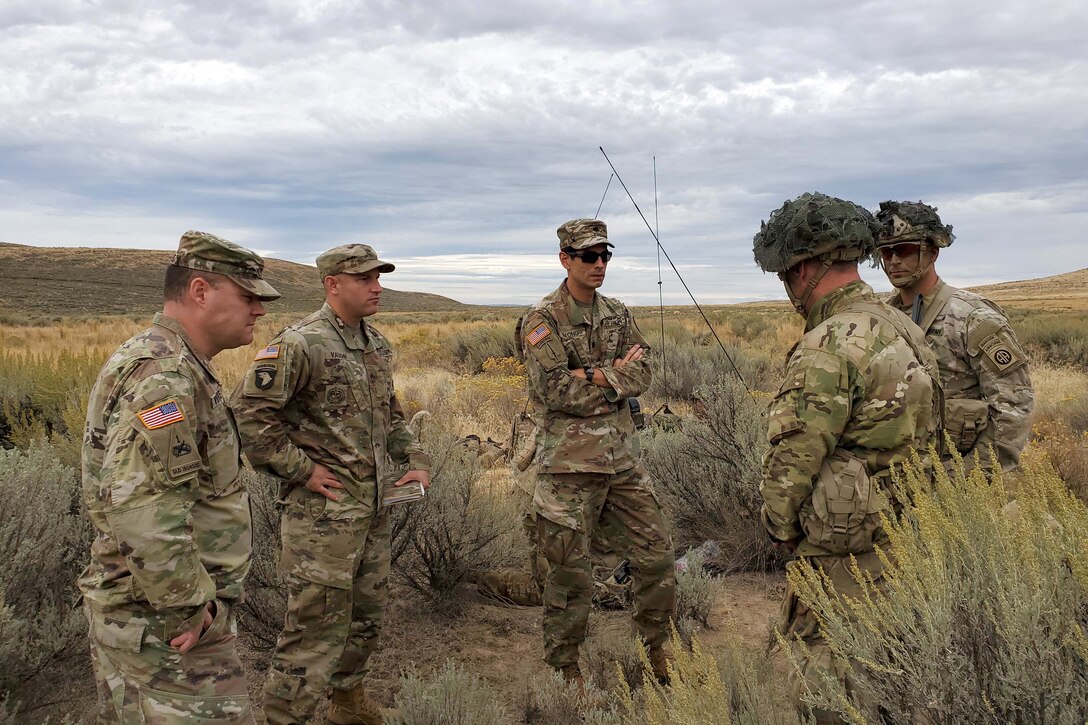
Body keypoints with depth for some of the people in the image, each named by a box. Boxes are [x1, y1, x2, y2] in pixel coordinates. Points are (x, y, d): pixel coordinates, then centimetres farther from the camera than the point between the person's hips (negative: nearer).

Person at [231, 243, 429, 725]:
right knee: (317, 623, -3)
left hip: (373, 505, 9)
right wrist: (300, 469, -18)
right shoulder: (300, 345, -16)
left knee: (367, 613, 21)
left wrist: (415, 460, 10)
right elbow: (248, 412, -20)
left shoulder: (377, 345, 10)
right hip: (323, 509, -8)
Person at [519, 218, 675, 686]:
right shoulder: (542, 320, -9)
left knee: (656, 554, 12)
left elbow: (642, 375, -1)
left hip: (621, 456, 6)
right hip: (569, 462, -6)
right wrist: (616, 374, -12)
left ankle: (657, 647, 33)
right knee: (570, 572, 5)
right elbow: (554, 390, -20)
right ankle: (563, 666, 24)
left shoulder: (617, 315, 10)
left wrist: (595, 377, -16)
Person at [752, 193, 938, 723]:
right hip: (903, 539, 9)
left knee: (825, 679, 4)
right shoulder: (904, 329, 8)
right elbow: (923, 434, 15)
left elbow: (793, 459, -21)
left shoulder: (828, 347, -23)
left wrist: (780, 530, -5)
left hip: (843, 552, -9)